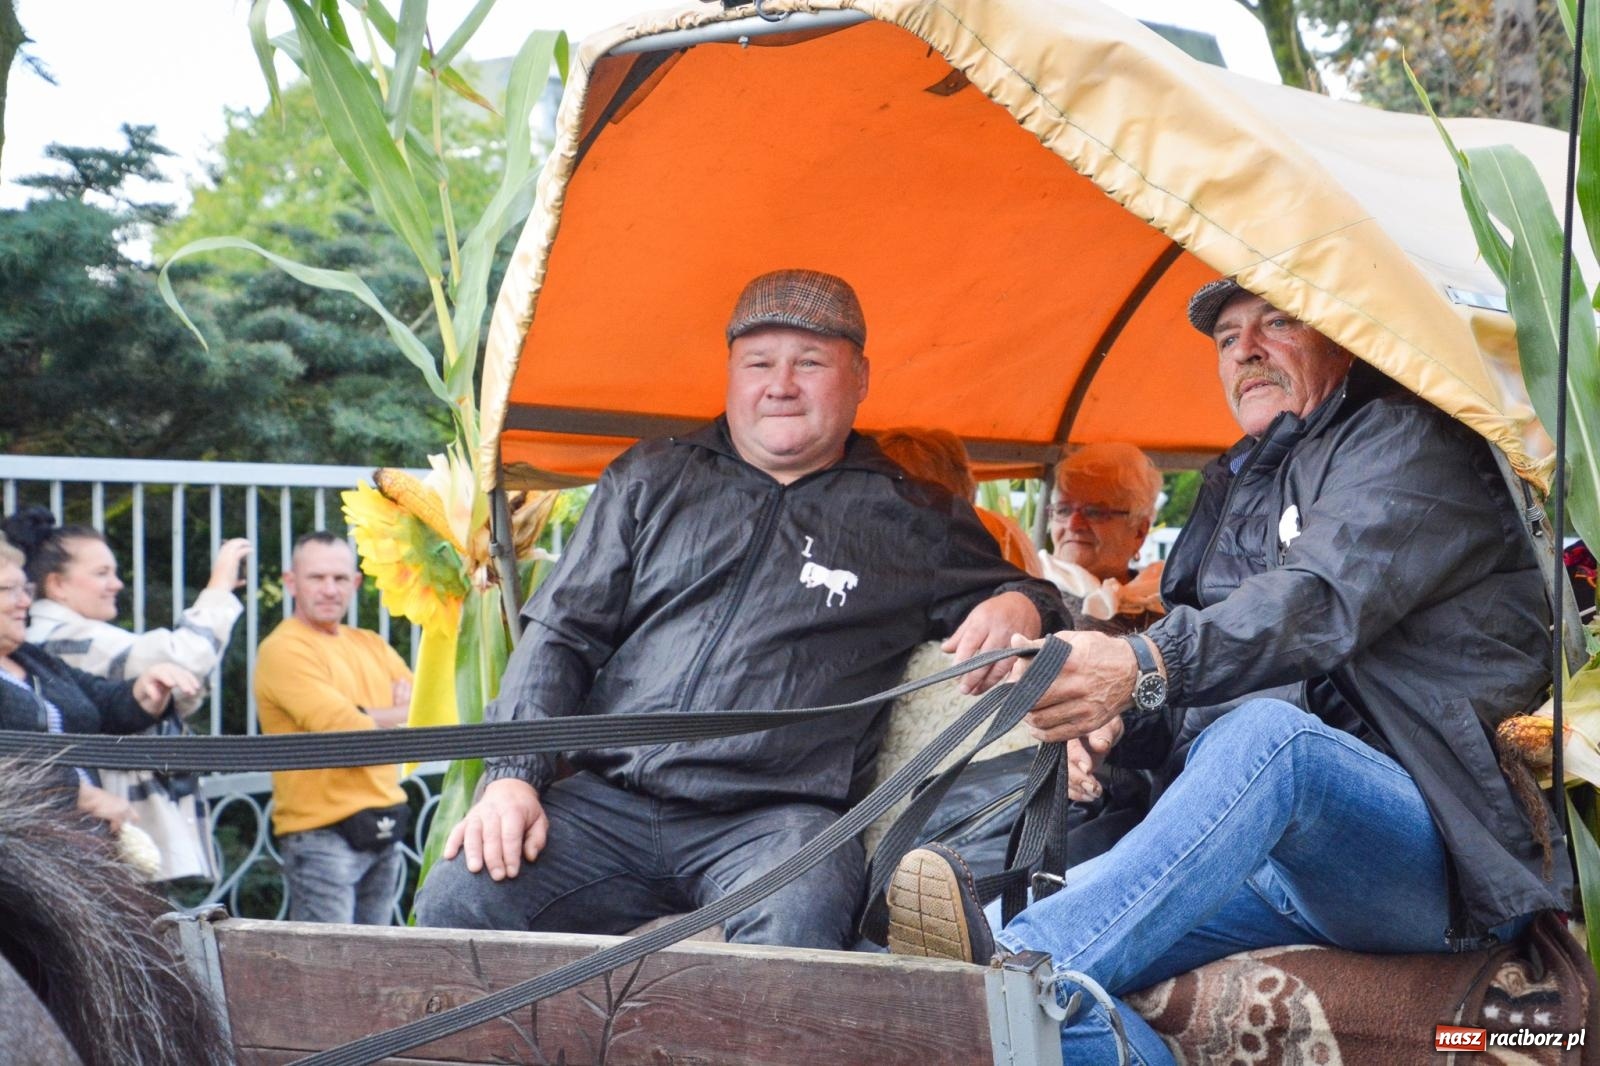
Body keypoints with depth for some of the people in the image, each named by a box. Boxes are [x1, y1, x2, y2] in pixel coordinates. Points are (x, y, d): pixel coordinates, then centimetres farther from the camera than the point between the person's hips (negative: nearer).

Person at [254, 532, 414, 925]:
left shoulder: (371, 645, 16)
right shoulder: (284, 650, -9)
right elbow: (347, 732, -18)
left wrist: (367, 716, -10)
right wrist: (397, 717, -1)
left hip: (384, 832, 8)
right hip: (322, 833, -8)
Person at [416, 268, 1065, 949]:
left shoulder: (911, 519, 16)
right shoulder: (649, 480, 20)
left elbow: (1009, 589, 27)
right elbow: (560, 636, 16)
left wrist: (1017, 607, -1)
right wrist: (512, 775, 1)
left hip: (778, 817, -2)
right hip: (609, 800, 3)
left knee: (794, 937, -38)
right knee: (458, 900, -23)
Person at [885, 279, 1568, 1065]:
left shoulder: (1407, 441, 2)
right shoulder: (1235, 489, 26)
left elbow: (1322, 603, -18)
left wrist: (1147, 667, -35)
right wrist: (1121, 714, 0)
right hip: (1271, 851, 7)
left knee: (1268, 729, -39)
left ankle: (1023, 964, -57)